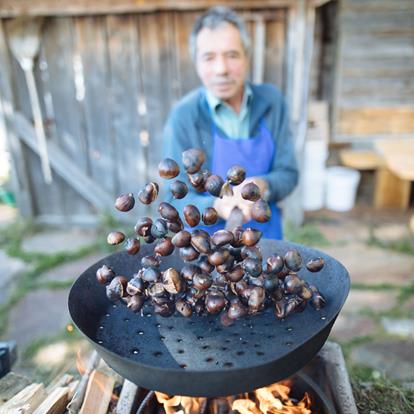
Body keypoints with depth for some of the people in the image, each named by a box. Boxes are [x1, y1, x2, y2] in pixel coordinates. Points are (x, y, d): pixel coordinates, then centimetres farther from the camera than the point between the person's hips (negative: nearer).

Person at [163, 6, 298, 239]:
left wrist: (262, 186, -26)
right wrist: (217, 205, -35)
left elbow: (288, 174, -5)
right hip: (208, 245, -2)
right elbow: (177, 200, -16)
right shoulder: (184, 117, -17)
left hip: (266, 237, 3)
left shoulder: (272, 100, -7)